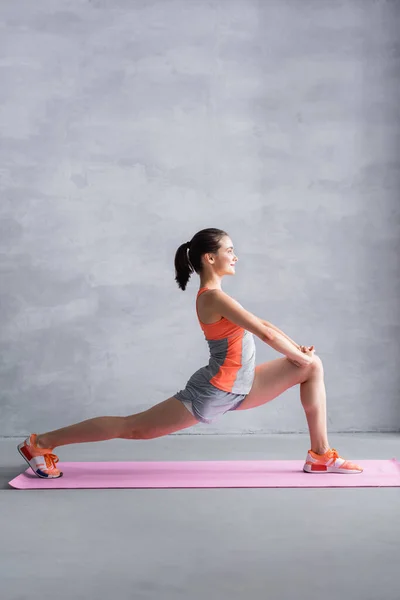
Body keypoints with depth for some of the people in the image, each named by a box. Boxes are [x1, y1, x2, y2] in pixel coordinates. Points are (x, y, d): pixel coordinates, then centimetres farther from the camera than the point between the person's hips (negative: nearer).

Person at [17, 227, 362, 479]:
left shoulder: (216, 296, 11)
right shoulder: (213, 297, -20)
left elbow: (263, 326, 16)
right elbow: (265, 333, -22)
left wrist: (299, 349, 7)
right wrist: (301, 356, -12)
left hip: (240, 387, 9)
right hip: (215, 391, -9)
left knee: (314, 367, 6)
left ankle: (321, 456, 8)